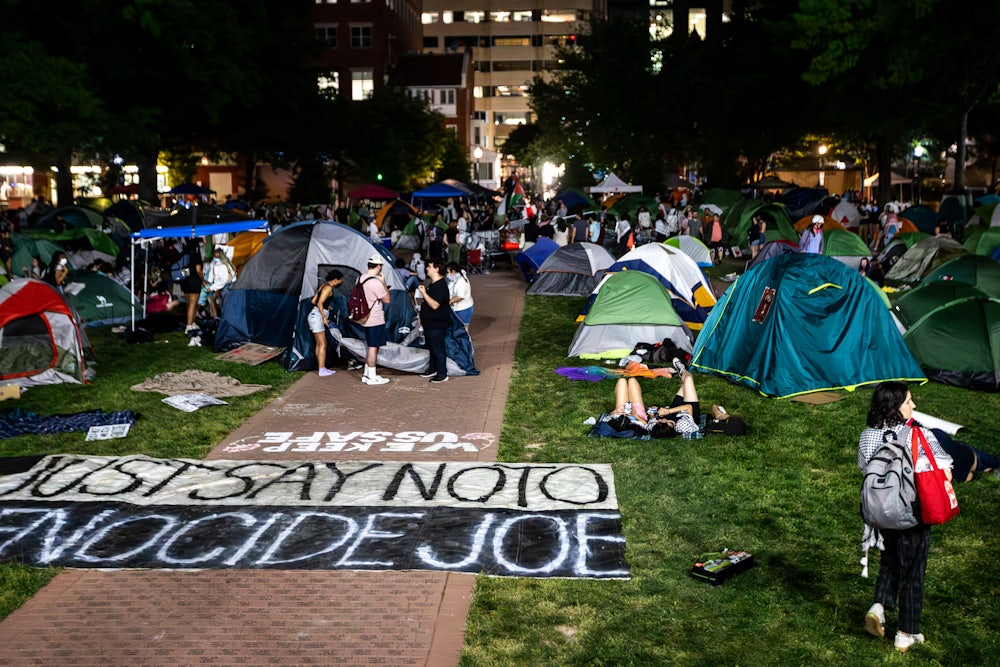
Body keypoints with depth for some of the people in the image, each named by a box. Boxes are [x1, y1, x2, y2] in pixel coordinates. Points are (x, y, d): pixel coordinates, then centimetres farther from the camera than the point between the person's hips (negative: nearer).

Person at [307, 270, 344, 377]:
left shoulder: (323, 286, 15)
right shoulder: (328, 288, -13)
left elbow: (313, 301, 17)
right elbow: (319, 303, -21)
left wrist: (326, 307, 22)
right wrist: (324, 318, -17)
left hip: (315, 316, 10)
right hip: (317, 317, -10)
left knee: (319, 344, 13)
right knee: (322, 344, -7)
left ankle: (322, 368, 18)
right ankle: (322, 370, -7)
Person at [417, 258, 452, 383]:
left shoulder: (441, 286, -22)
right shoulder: (433, 284, 11)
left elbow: (434, 305, -31)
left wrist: (423, 293, -27)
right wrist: (422, 317, 23)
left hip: (437, 325, -10)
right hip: (429, 323, 10)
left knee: (438, 349, -1)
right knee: (432, 348, 20)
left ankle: (442, 374, 8)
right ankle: (432, 369, 33)